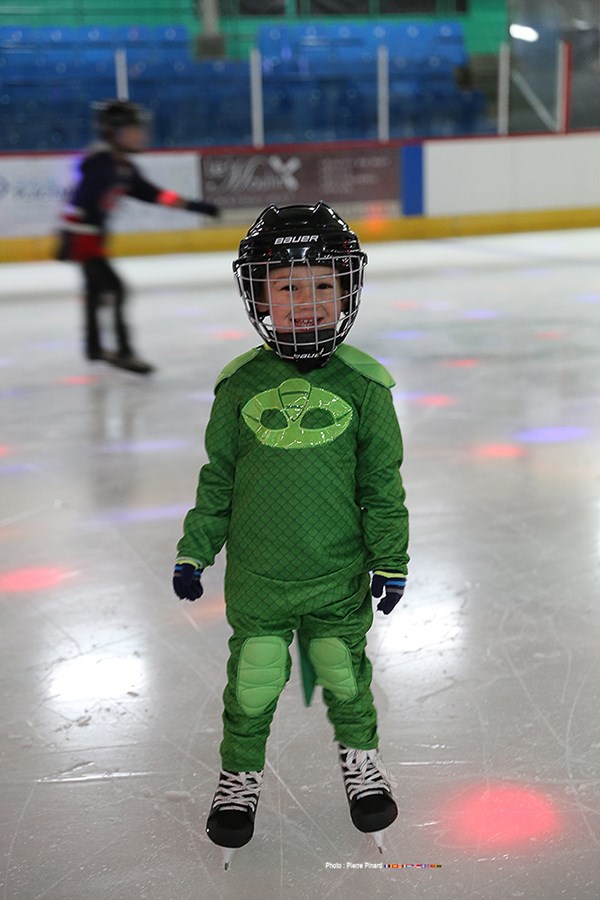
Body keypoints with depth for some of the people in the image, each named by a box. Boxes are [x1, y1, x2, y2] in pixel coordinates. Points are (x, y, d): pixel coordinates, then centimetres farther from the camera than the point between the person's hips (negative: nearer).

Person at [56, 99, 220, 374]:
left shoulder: (124, 166, 8)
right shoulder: (100, 162, -21)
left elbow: (149, 193, 13)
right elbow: (80, 199, -28)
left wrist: (193, 205, 12)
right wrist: (68, 238, -33)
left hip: (93, 237, 11)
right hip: (82, 237, -11)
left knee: (96, 288, 21)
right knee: (113, 288, -13)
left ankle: (95, 346, 37)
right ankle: (124, 352, -9)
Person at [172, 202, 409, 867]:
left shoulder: (363, 383, -7)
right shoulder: (240, 384, -5)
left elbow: (381, 483, -1)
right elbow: (217, 477, 4)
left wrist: (391, 561, 1)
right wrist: (194, 552, 5)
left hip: (339, 575, 0)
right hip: (256, 576, 1)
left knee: (344, 674, 16)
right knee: (251, 683, 9)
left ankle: (360, 758, 41)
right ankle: (240, 774, 33)